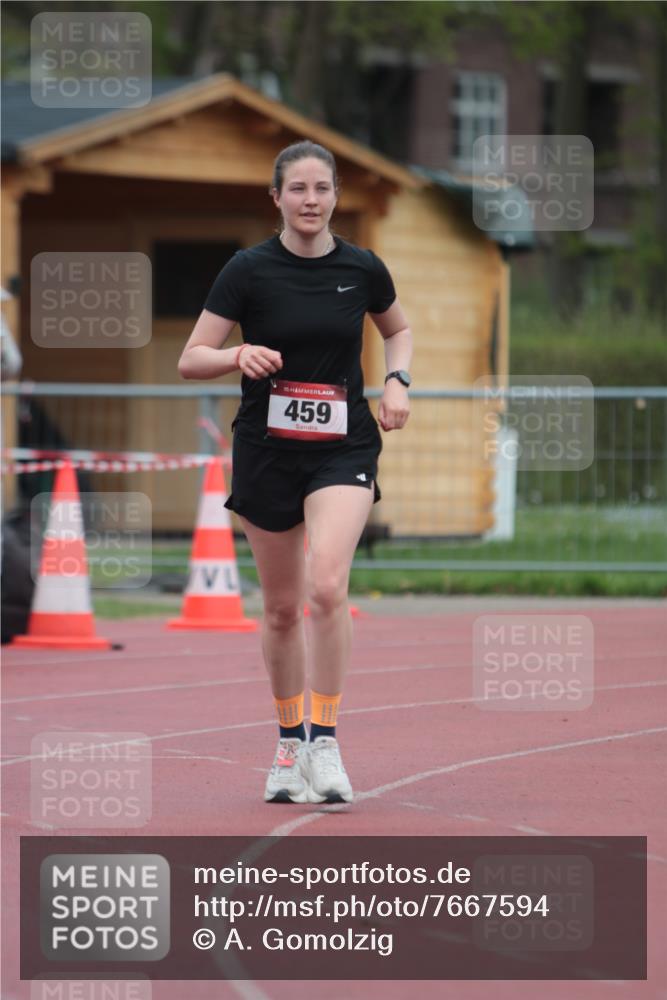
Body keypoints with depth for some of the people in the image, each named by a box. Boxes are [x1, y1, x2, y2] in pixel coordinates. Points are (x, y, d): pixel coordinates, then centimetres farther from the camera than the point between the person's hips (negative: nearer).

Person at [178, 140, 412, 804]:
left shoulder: (362, 269, 0)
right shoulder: (249, 270, -6)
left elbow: (398, 329, 21)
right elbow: (191, 360, -6)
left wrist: (396, 382, 2)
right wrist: (242, 356, -25)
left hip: (343, 448, 0)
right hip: (266, 450, 0)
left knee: (328, 585, -22)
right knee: (282, 607, 8)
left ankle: (324, 742, -14)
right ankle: (290, 744, 27)